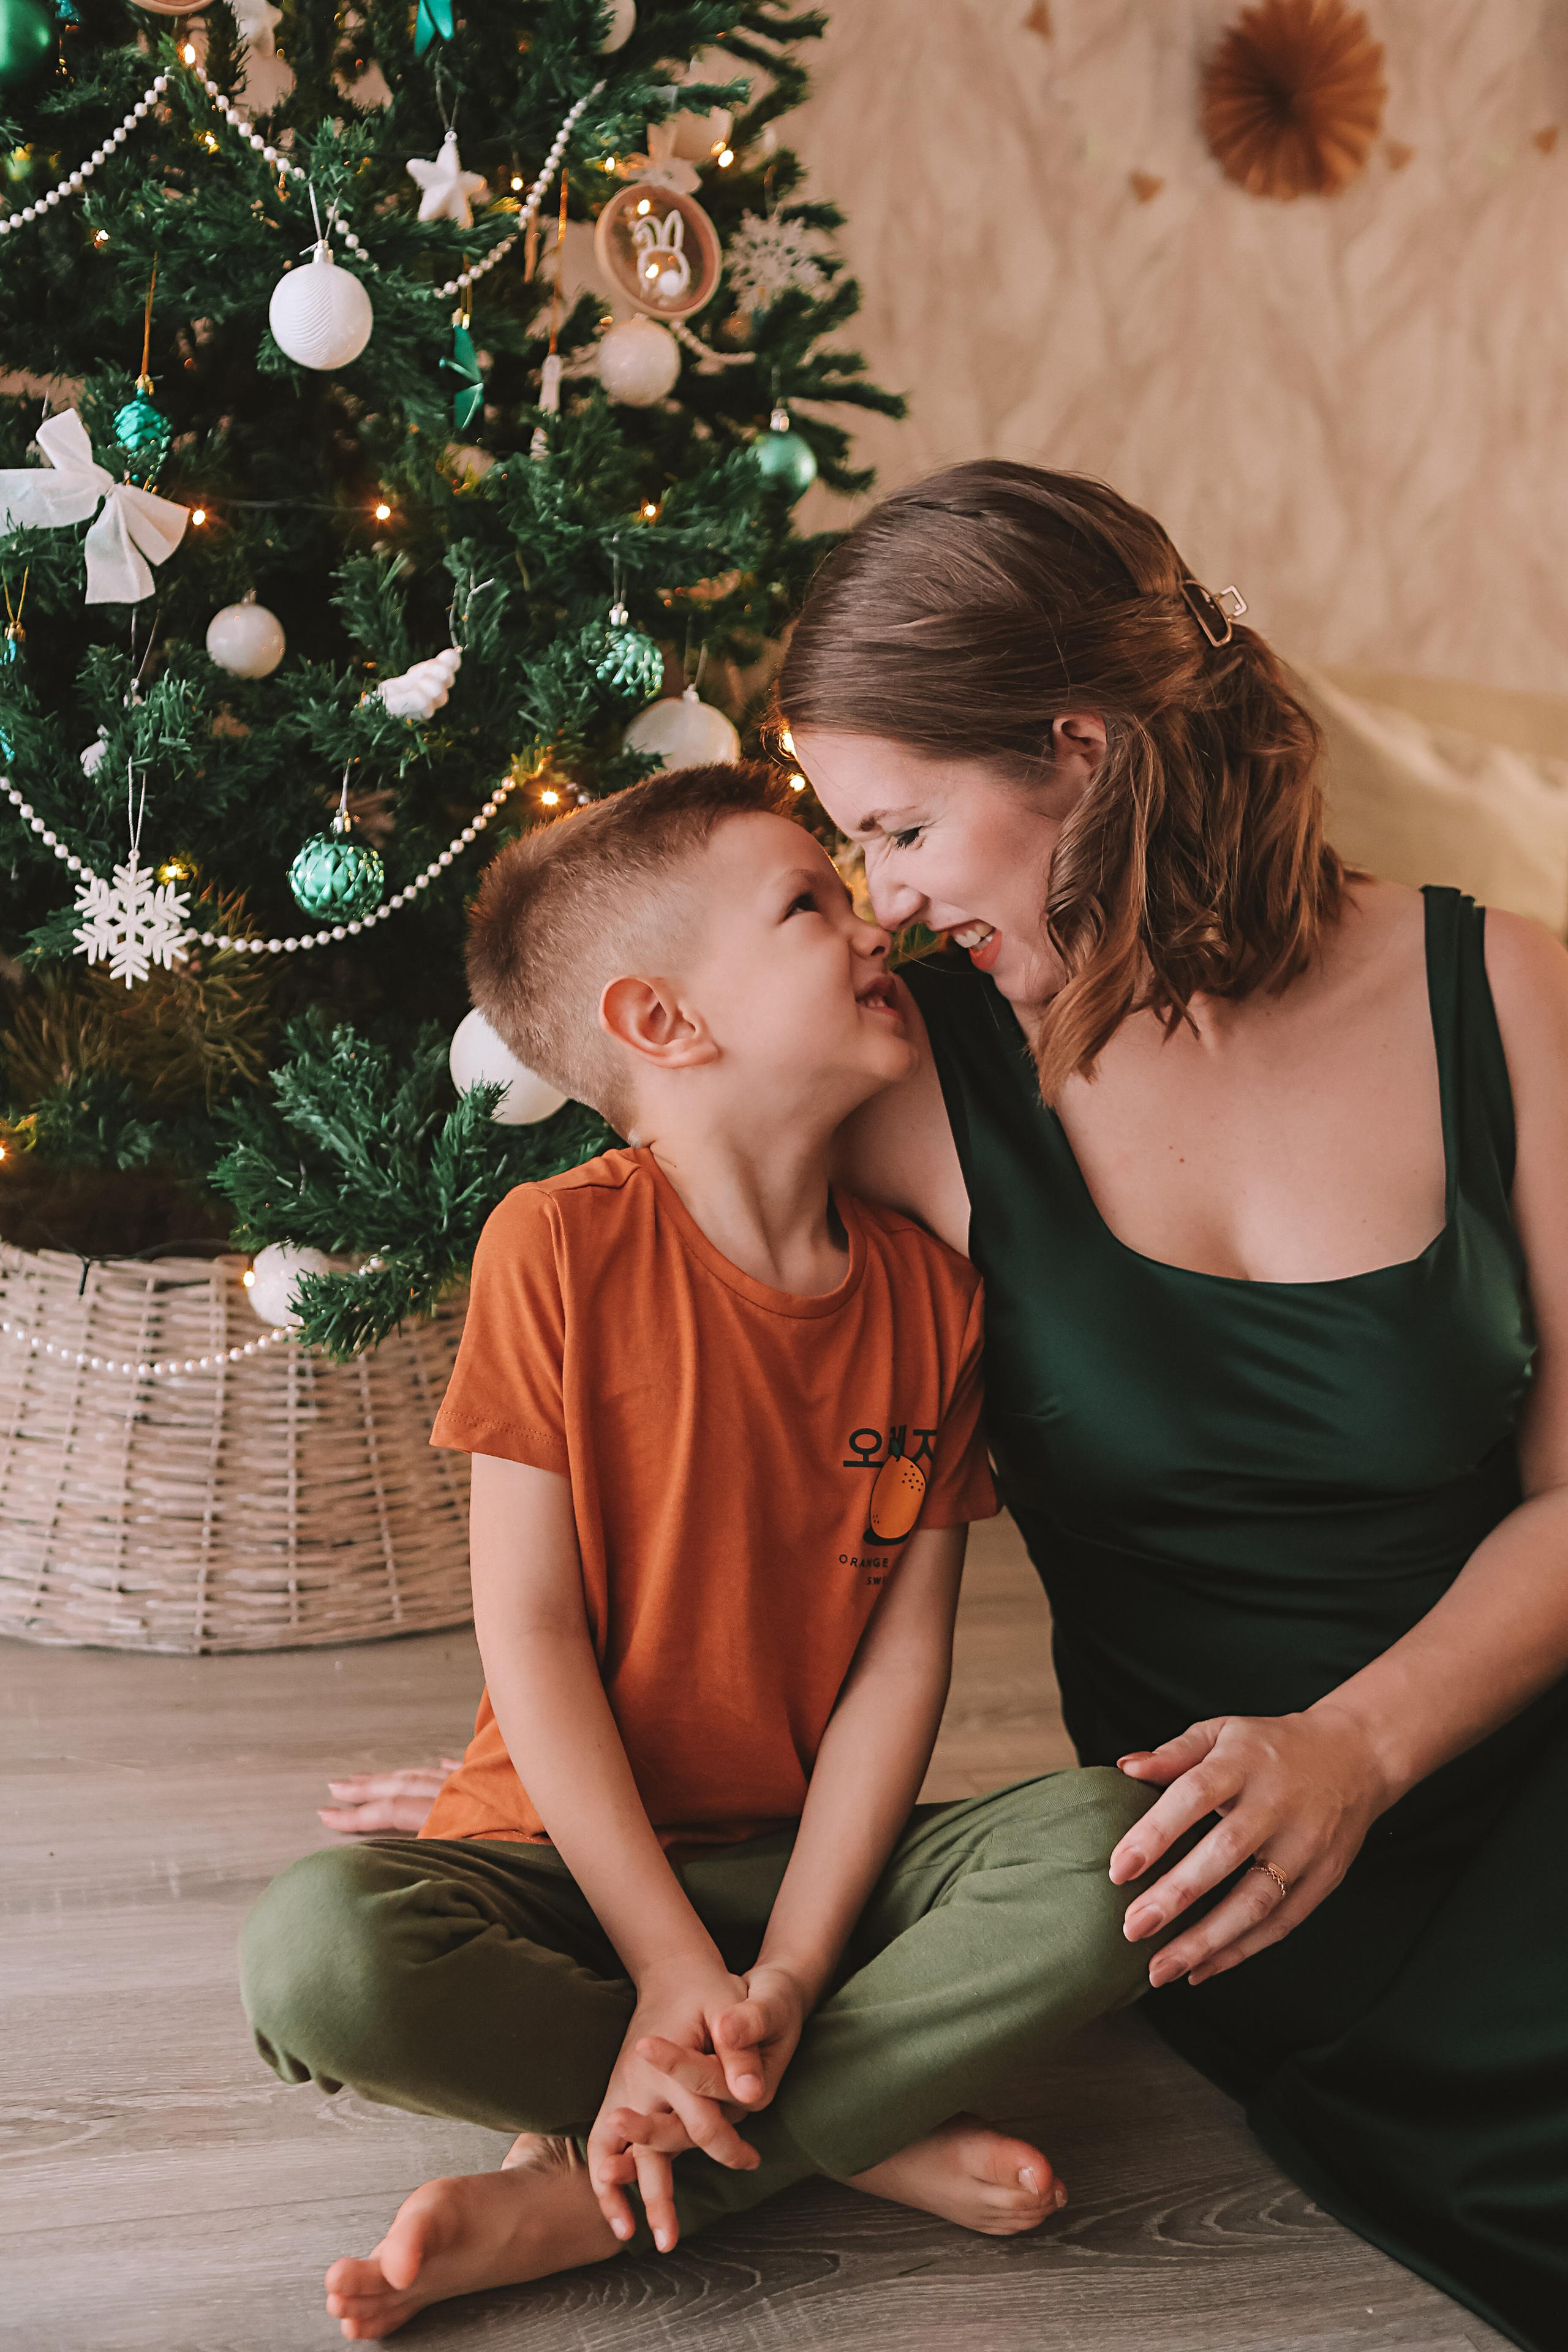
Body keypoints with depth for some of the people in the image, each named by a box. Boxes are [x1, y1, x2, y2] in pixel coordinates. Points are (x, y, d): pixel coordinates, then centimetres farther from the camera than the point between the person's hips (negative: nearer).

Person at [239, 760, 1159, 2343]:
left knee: (1111, 1848, -25)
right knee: (319, 1954, -32)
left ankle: (580, 2196, -21)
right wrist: (672, 1967, -18)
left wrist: (787, 1975, -15)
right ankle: (871, 2131, -18)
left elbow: (904, 1651, -4)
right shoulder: (560, 1245, -12)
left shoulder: (927, 1289, -1)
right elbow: (530, 1634, -13)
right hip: (573, 1857, -3)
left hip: (814, 1859, 3)